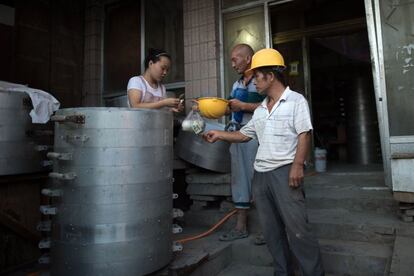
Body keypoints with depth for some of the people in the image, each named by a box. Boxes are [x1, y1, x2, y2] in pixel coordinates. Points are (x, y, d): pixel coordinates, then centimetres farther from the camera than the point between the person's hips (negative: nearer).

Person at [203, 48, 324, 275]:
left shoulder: (296, 100, -2)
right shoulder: (260, 109, 18)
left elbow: (304, 135, -10)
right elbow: (244, 135, 23)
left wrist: (297, 165, -19)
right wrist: (219, 135, 18)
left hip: (284, 171, -7)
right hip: (260, 173, 7)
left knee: (297, 228, -7)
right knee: (271, 230, 12)